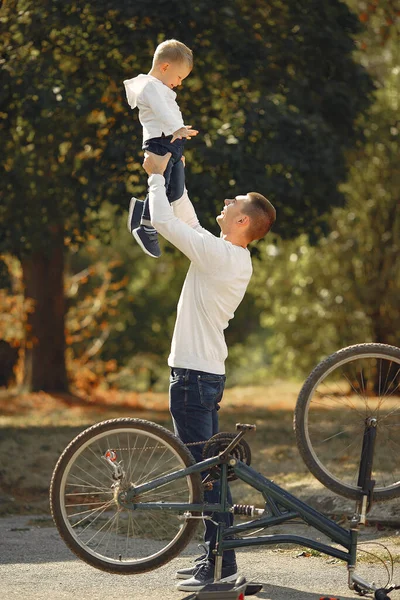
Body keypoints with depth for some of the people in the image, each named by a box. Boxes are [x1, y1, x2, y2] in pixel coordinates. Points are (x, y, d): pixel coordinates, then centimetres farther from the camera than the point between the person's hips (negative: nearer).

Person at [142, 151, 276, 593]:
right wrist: (170, 173, 19)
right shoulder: (235, 257, 10)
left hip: (193, 374, -10)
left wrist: (157, 176, -3)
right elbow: (187, 221, 21)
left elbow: (165, 223, -16)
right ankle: (216, 557, 20)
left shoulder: (219, 253, -17)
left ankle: (221, 564, -6)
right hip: (209, 373, 10)